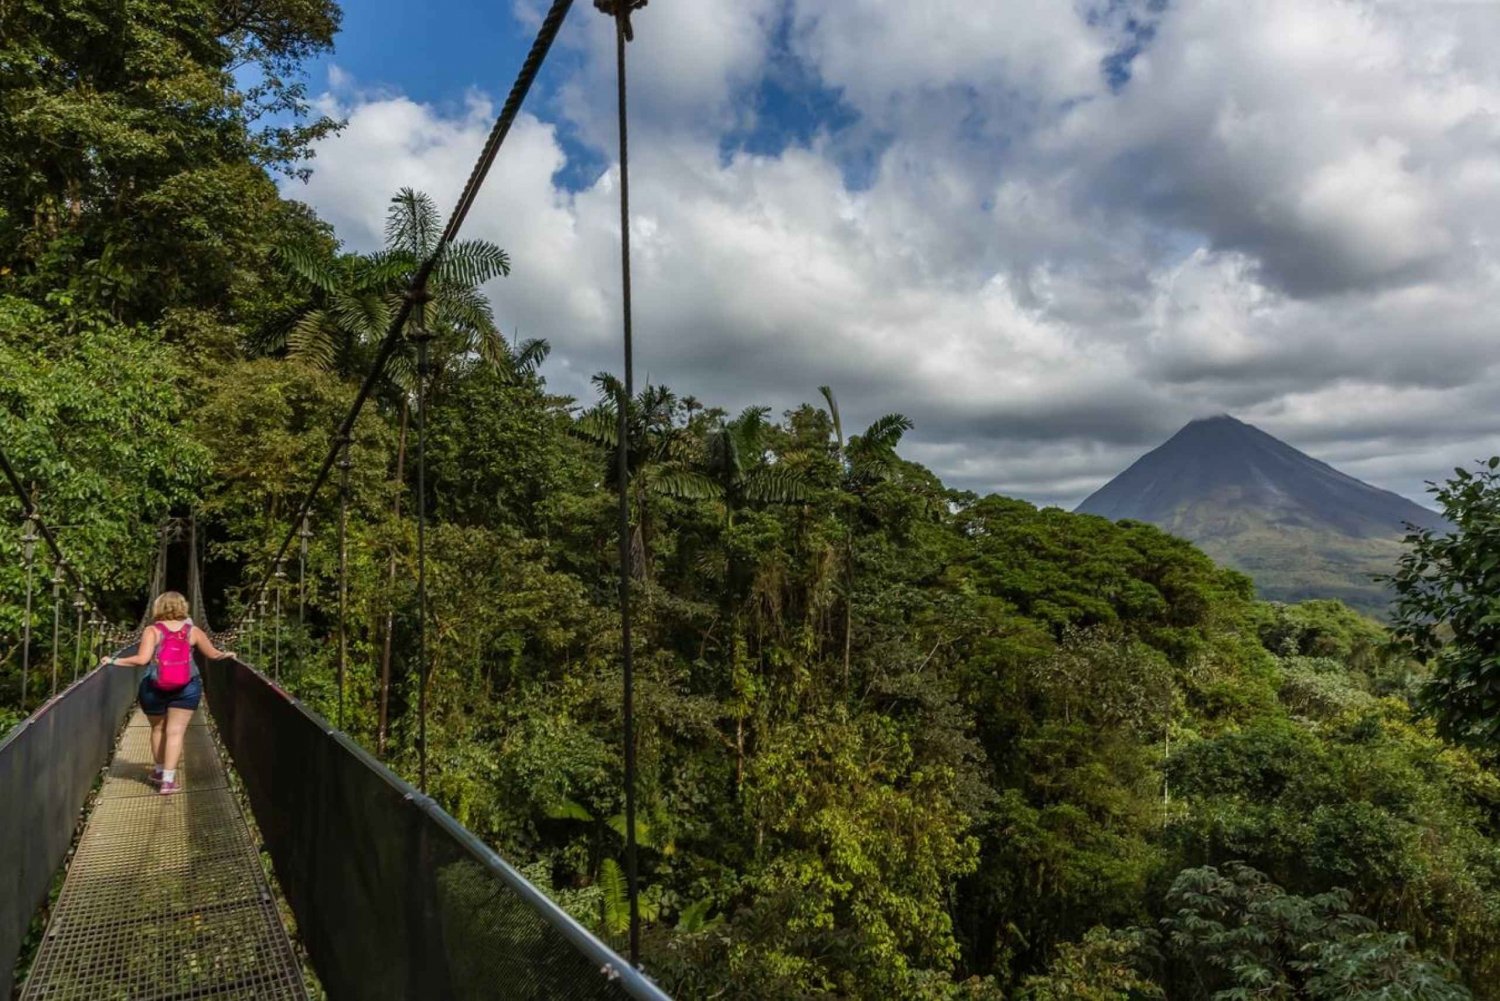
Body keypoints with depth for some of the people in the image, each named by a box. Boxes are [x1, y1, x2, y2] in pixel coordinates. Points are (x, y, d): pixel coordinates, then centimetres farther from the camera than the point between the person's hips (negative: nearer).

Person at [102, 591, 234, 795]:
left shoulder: (152, 631, -3)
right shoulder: (193, 631, 3)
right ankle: (168, 779, -5)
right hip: (186, 688, 0)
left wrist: (115, 661, -2)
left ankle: (159, 771, 34)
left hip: (154, 688, 0)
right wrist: (226, 654, 32)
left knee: (158, 729, 20)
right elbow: (213, 654, 12)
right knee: (176, 731, 1)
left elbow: (142, 659, -14)